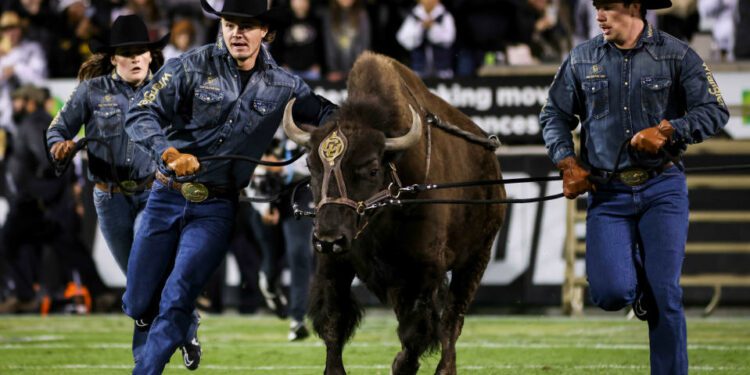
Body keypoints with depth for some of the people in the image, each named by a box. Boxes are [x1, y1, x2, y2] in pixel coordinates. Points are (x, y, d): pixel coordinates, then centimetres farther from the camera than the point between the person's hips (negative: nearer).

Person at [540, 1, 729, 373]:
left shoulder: (676, 55, -2)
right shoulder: (581, 59, 5)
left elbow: (715, 111, -5)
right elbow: (554, 115, 12)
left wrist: (666, 131, -19)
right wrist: (567, 163, -3)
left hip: (662, 189, -2)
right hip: (607, 193, 2)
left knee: (665, 295, -5)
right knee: (610, 294, -11)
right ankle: (637, 278, 26)